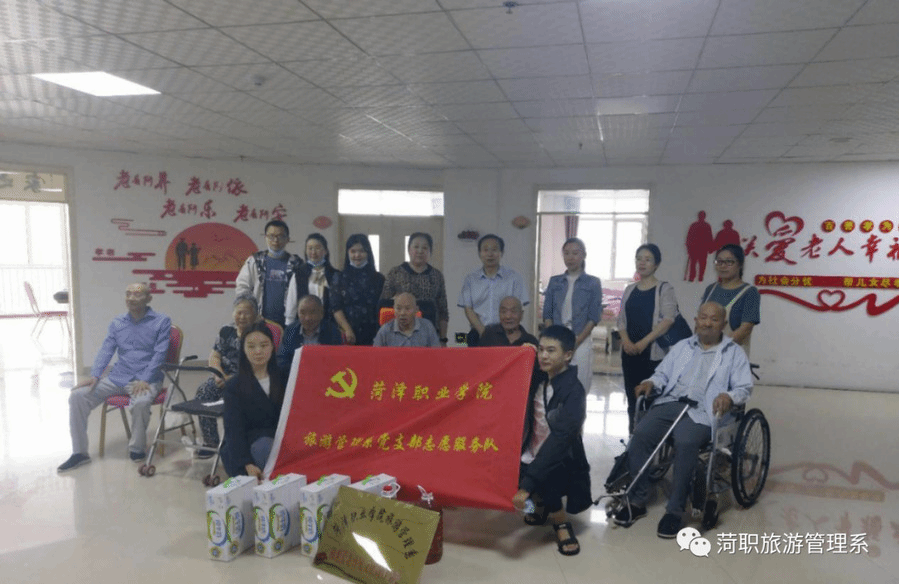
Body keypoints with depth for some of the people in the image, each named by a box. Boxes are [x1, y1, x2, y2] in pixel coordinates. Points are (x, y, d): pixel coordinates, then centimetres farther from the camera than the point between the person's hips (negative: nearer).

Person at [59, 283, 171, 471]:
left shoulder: (162, 322, -1)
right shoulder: (117, 323, 15)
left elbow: (159, 354, -8)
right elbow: (106, 351, 9)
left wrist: (144, 380, -20)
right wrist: (95, 376, -8)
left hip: (146, 380, -5)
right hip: (117, 378, 5)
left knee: (140, 402, -36)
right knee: (78, 395, -12)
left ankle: (136, 449, -11)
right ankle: (79, 452, -1)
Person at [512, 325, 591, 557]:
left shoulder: (574, 392, -21)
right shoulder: (540, 380, 0)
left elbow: (559, 440, -30)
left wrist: (527, 485, -37)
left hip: (561, 464, -6)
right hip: (533, 458, 7)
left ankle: (561, 522, -2)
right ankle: (541, 503, 15)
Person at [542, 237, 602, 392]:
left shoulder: (593, 283, 6)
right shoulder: (554, 282, 12)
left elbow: (594, 317, 0)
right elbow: (547, 314, 9)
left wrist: (577, 340, -10)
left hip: (581, 341, -2)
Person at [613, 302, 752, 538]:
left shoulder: (734, 353, 13)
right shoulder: (682, 346, 24)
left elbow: (745, 387, 4)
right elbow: (663, 374, 21)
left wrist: (729, 396, -18)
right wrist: (651, 383, -1)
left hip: (703, 411, -3)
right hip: (670, 403, 4)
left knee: (685, 443, -34)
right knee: (640, 435, -23)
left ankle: (675, 510, -19)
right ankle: (637, 501, -9)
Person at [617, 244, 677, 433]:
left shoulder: (664, 289, 0)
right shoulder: (630, 290, 14)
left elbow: (668, 319, -11)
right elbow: (621, 319, 12)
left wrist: (644, 342, -18)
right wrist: (626, 341, -7)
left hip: (653, 353, -5)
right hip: (630, 352, 5)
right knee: (632, 398, 9)